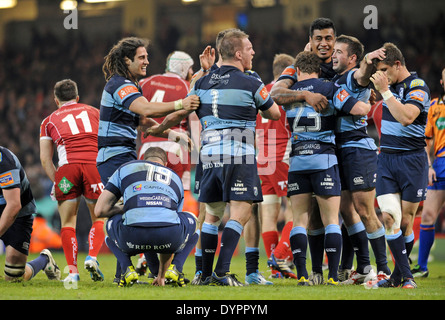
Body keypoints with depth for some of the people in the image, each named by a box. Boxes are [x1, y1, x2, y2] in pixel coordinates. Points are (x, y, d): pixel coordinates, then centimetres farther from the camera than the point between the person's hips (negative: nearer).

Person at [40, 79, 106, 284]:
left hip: (68, 167, -1)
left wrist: (56, 181, 17)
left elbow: (45, 159, 15)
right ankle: (92, 257, -11)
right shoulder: (94, 112, 26)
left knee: (68, 223, 8)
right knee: (99, 219, 13)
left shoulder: (49, 121, 22)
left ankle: (72, 271, -2)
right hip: (95, 165, 1)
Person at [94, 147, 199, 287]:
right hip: (170, 236, 1)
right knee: (192, 221, 38)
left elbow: (99, 211, 20)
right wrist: (161, 276, 50)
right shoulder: (176, 178, 35)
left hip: (133, 237, -1)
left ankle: (127, 268, 11)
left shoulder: (124, 168, 27)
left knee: (109, 224, 37)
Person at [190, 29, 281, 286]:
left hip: (210, 156, 6)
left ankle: (206, 274, 15)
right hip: (239, 156, -6)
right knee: (241, 213, -7)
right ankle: (222, 271, -17)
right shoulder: (251, 84, -6)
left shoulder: (203, 82, 9)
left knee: (212, 215, 15)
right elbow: (275, 114, 8)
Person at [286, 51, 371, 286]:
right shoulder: (329, 89, -2)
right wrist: (368, 104, 12)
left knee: (299, 220, 7)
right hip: (323, 158, -3)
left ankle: (301, 274, -3)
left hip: (296, 160, 3)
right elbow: (359, 109, -10)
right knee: (331, 220, 1)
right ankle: (333, 275, -6)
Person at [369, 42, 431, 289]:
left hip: (412, 160, -5)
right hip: (386, 158, 5)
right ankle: (405, 276, -7)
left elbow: (406, 117, -28)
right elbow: (362, 76, 32)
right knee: (389, 217, -9)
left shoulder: (418, 87, -11)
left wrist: (384, 90, -24)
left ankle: (399, 275, 15)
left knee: (405, 222, 1)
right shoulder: (390, 84, 10)